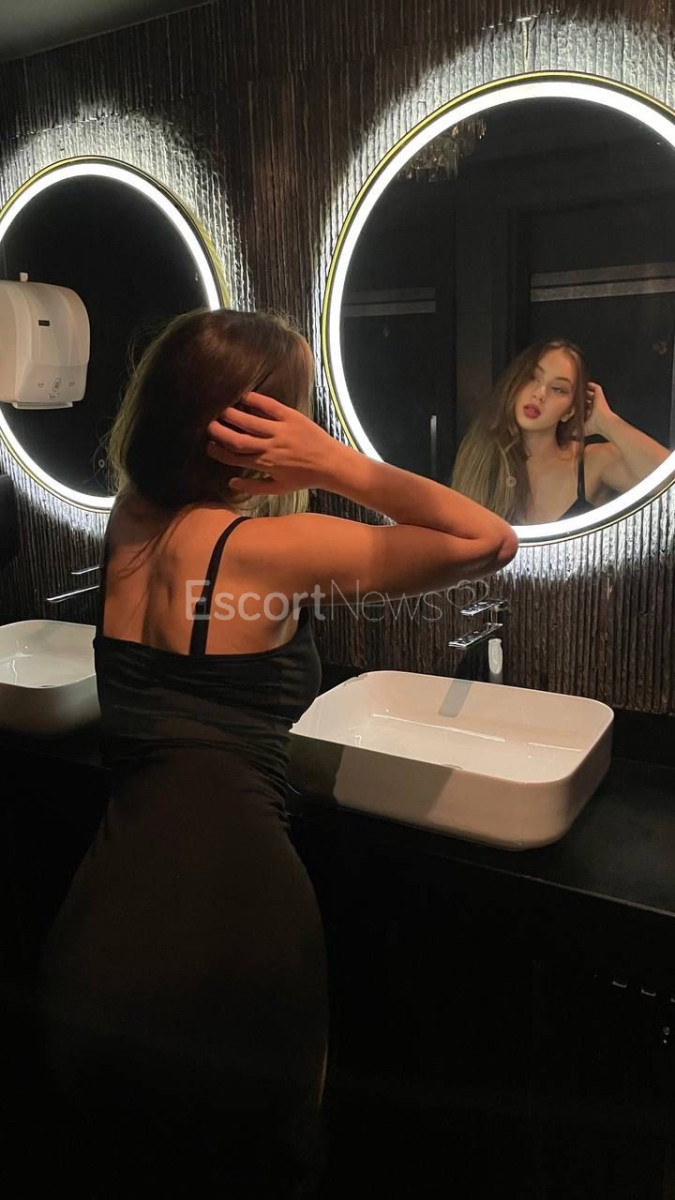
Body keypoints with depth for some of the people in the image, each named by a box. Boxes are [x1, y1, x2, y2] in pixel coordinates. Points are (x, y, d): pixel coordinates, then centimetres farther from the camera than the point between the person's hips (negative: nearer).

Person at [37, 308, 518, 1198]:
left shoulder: (129, 522, 4)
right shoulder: (264, 546, -15)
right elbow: (490, 541, -12)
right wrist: (337, 464, -12)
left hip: (102, 919, 6)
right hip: (229, 909, -5)